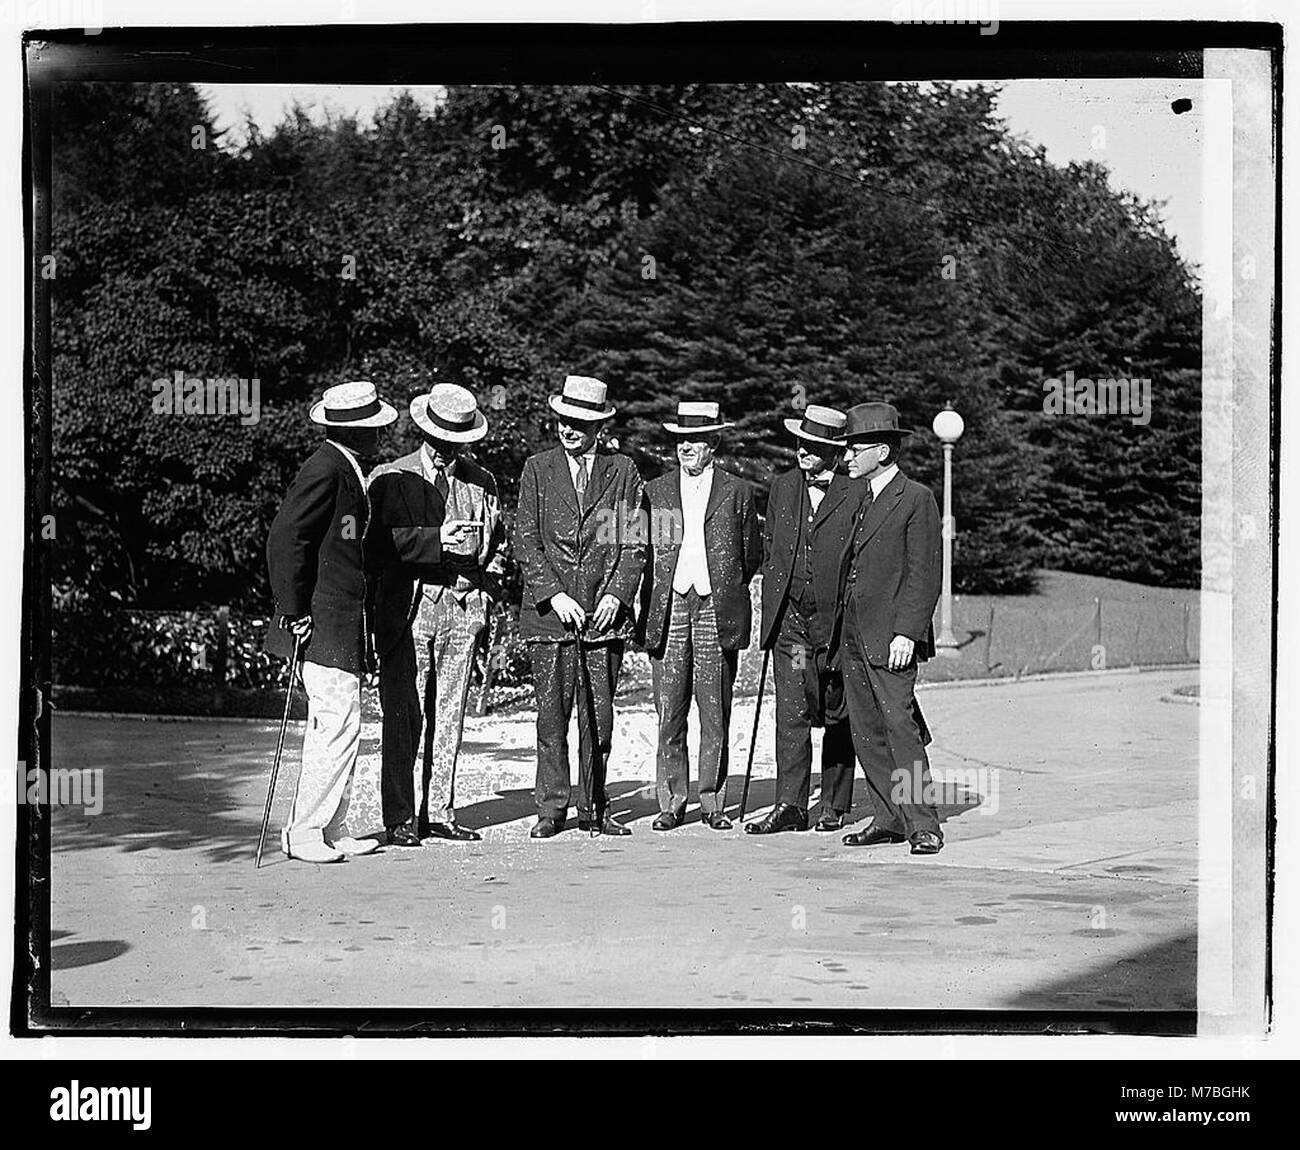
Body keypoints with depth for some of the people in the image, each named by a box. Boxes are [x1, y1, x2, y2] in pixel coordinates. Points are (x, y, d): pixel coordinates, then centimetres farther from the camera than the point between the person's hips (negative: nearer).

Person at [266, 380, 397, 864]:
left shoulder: (345, 470, 17)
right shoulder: (325, 470, -15)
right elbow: (285, 538, -19)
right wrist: (294, 609, -17)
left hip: (340, 622, 10)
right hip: (325, 622, -10)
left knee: (333, 730, 12)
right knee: (339, 725, -10)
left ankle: (329, 832, 18)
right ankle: (303, 832, -3)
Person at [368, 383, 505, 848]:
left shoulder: (482, 481, 15)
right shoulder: (391, 478, 2)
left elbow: (496, 542, 24)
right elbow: (380, 542, -9)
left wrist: (486, 588, 10)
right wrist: (436, 539, -20)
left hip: (463, 605, 4)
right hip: (408, 605, -4)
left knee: (449, 714, 6)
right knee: (404, 714, -5)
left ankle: (438, 812, 13)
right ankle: (399, 818, 1)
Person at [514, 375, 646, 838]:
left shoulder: (622, 471, 8)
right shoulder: (538, 469, 6)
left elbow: (633, 543, 7)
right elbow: (525, 542, 2)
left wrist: (616, 594, -6)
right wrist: (554, 595, -8)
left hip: (605, 611, 1)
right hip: (550, 610, -1)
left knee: (600, 717, 5)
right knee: (552, 715, -1)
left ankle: (594, 809, 14)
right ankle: (552, 809, 7)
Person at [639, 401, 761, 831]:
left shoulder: (737, 493, 7)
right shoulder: (655, 491, 11)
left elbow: (753, 554, 12)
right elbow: (640, 550, 14)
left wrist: (725, 589, 9)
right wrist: (650, 598, 7)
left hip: (716, 613, -1)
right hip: (667, 611, 1)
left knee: (716, 714, 2)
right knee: (669, 714, 0)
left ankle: (713, 803, 10)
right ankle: (671, 803, 8)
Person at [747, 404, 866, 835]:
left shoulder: (858, 493, -6)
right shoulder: (782, 487, 10)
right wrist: (773, 601, 14)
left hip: (837, 620, -3)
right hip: (789, 619, 3)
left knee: (836, 718, 8)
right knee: (791, 712, -5)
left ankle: (835, 805, 20)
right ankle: (790, 806, -5)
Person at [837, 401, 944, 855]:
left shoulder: (916, 499, -6)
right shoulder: (861, 500, 18)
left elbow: (926, 575, -10)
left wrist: (906, 632, -18)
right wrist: (839, 630, 12)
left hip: (891, 637, -8)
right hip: (854, 637, 8)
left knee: (900, 726, -11)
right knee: (866, 732, 8)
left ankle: (924, 825, -6)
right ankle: (889, 819, 15)